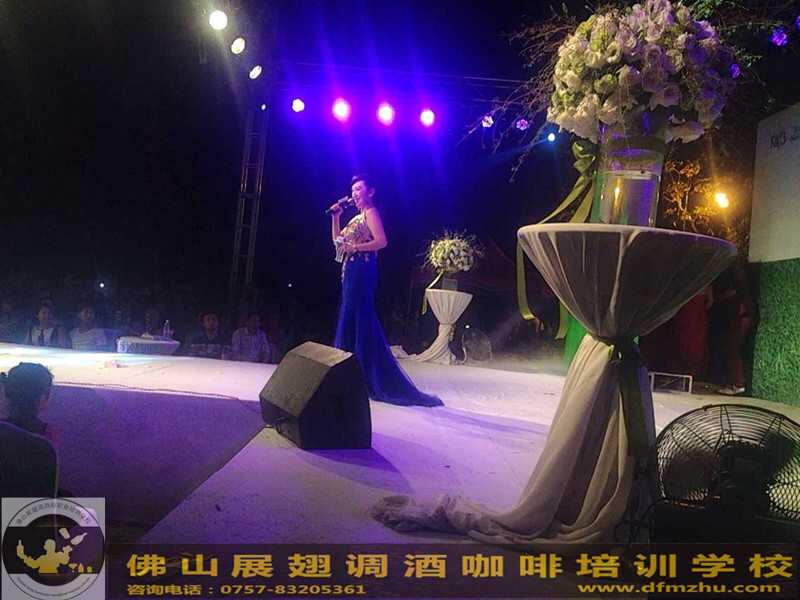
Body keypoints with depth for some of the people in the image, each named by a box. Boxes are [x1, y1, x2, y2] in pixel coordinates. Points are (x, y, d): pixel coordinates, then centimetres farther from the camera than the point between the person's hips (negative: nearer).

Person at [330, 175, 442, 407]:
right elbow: (338, 240, 21)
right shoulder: (357, 216, 22)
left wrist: (355, 247, -20)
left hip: (361, 269, -10)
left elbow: (382, 241, -20)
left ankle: (368, 378, -9)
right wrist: (336, 217, 13)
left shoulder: (371, 212, -6)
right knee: (349, 319, 9)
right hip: (351, 270, 10)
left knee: (358, 319, -11)